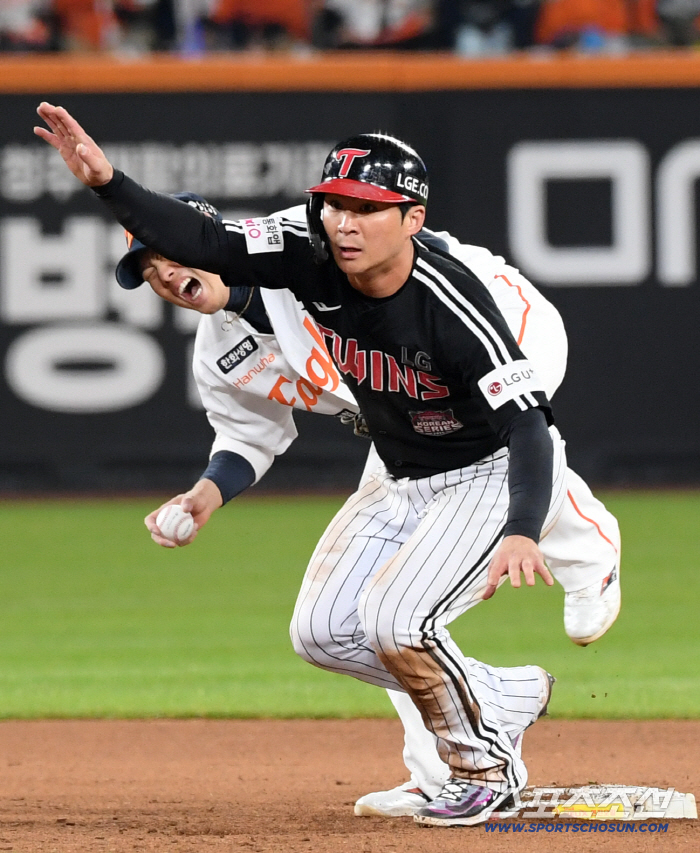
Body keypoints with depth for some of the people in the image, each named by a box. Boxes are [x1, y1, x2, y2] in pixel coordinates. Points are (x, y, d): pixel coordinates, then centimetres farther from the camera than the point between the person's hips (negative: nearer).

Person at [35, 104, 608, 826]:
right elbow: (203, 242, -18)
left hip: (497, 476, -8)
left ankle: (484, 767, 2)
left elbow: (527, 422, -38)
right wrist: (107, 182, -35)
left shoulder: (451, 306, -34)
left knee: (393, 619, -25)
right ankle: (509, 697, 20)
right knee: (323, 631, 3)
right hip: (402, 481, 8)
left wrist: (520, 533, -55)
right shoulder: (315, 263, -16)